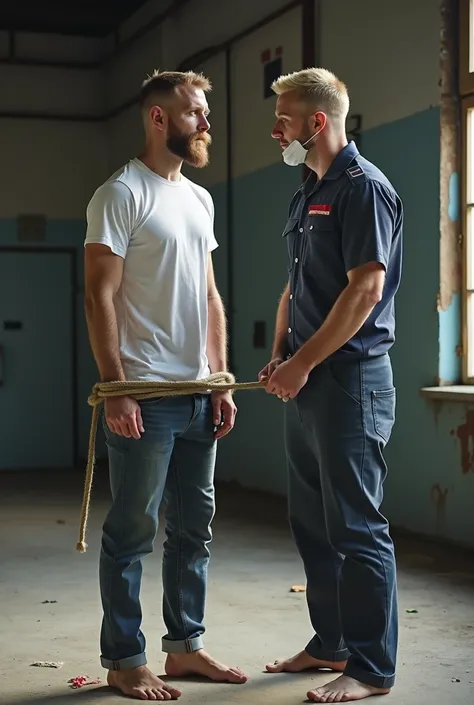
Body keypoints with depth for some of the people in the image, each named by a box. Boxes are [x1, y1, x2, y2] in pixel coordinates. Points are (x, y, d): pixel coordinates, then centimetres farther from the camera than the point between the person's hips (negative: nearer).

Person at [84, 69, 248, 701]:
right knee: (132, 531, 0)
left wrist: (221, 382, 11)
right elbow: (99, 297, -12)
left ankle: (184, 646, 25)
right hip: (145, 396, -8)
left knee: (194, 526, 13)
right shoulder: (122, 194, -8)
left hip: (199, 394, 8)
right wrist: (115, 389, -18)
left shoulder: (199, 199, 16)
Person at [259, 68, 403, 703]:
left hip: (351, 377, -10)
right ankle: (330, 644, 26)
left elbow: (365, 288, -19)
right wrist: (279, 357, 8)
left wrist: (303, 363, -17)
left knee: (355, 526, -5)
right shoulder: (306, 195, 18)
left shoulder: (364, 187, -11)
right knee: (312, 523, 14)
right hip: (306, 381, 10)